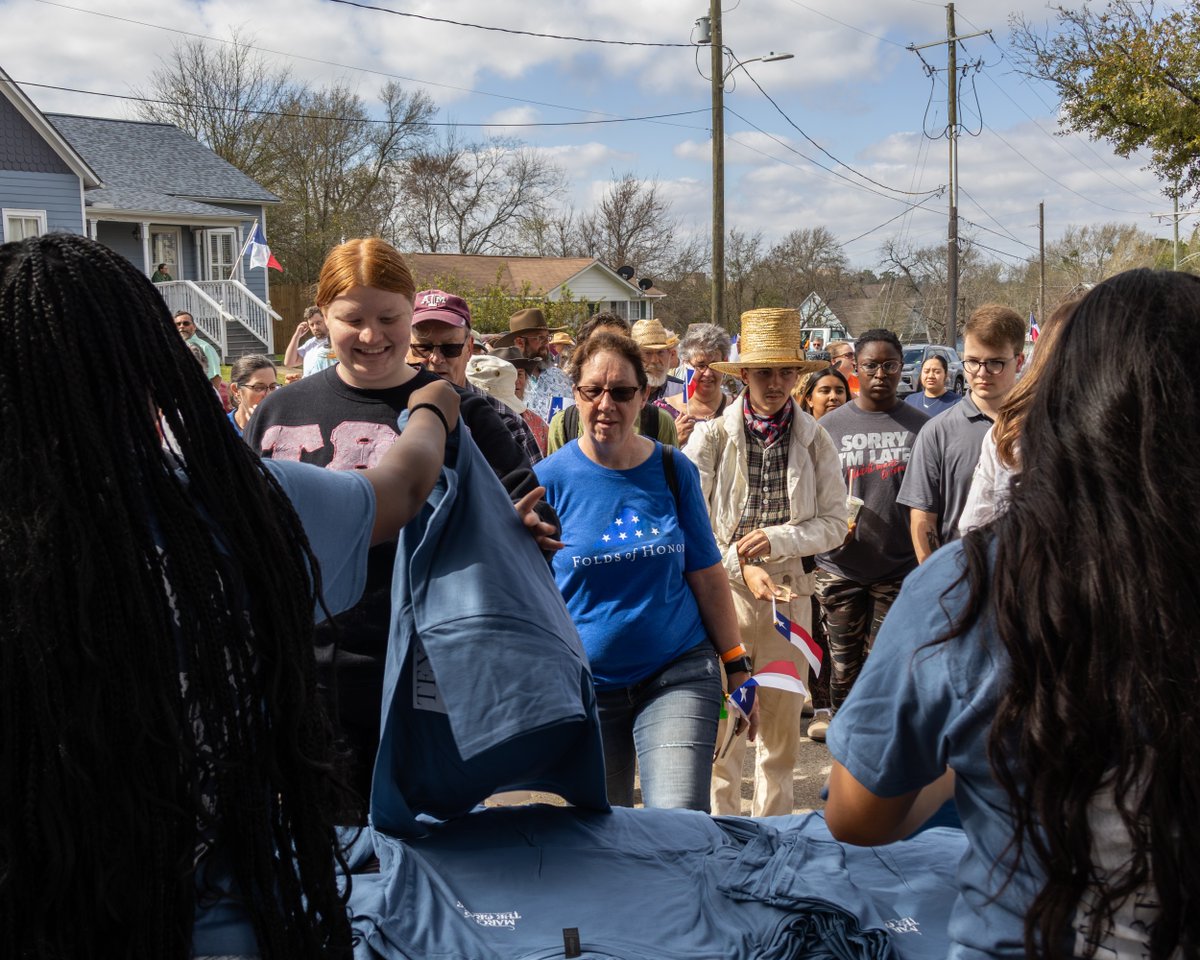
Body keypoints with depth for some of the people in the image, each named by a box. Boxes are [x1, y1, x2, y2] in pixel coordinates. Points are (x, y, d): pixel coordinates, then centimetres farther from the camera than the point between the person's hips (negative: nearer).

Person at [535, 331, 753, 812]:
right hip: (585, 684, 0)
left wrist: (737, 666, 6)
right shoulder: (551, 479, -4)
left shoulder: (673, 471, 1)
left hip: (678, 674, 0)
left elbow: (707, 575, 7)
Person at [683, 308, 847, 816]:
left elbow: (834, 523, 2)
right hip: (723, 591, -2)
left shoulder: (814, 440, 3)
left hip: (789, 590, 2)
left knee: (782, 722, 11)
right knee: (721, 723, 0)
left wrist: (776, 539, -13)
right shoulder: (710, 436, -3)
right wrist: (741, 566, -15)